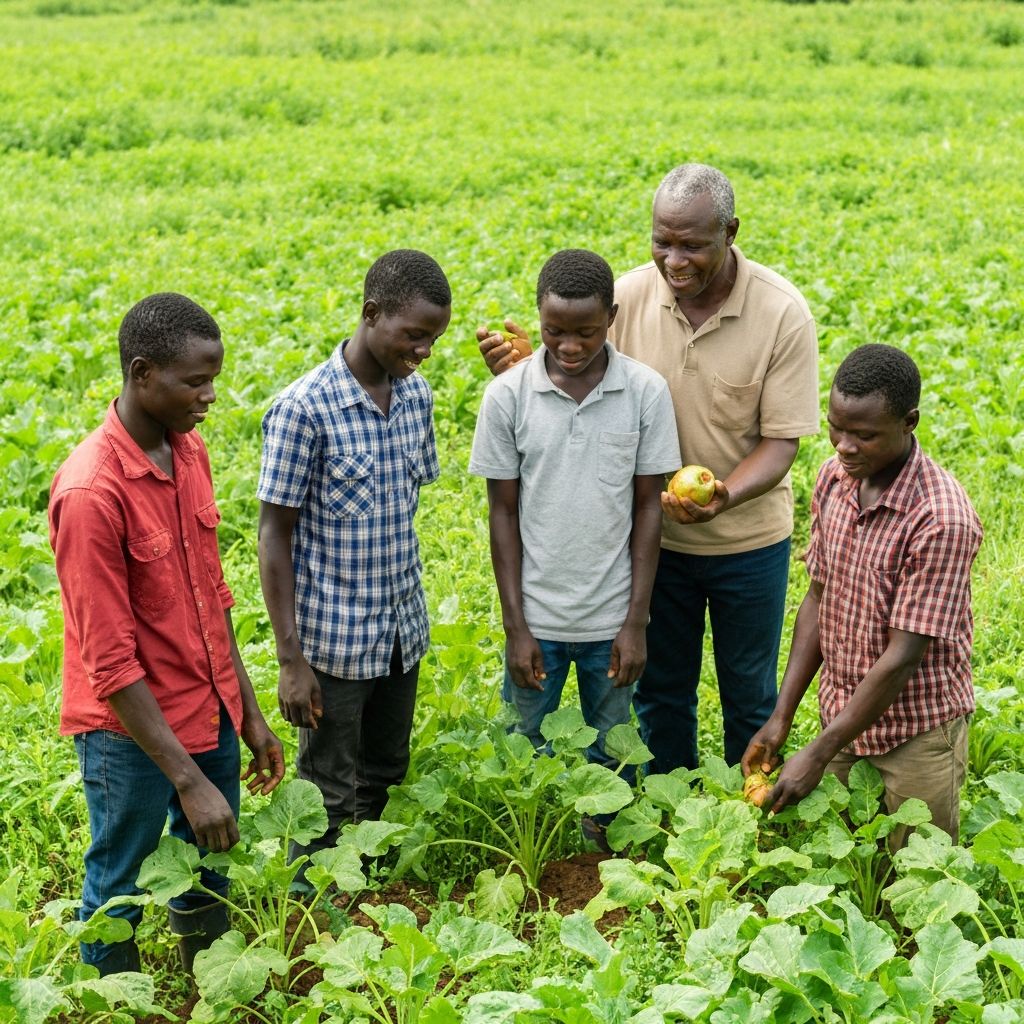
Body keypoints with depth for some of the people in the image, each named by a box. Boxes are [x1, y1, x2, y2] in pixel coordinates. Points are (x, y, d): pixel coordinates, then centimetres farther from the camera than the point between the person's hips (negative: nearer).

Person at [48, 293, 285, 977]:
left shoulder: (190, 451, 0)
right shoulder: (91, 492, -25)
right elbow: (110, 663, -23)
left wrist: (248, 710, 11)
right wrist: (189, 780, -22)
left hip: (211, 714, 8)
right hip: (132, 734, -7)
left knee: (206, 873, 24)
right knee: (118, 894, 13)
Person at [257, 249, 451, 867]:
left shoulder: (417, 396, 1)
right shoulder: (303, 409, -19)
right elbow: (274, 536, -15)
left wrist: (413, 615, 15)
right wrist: (291, 660, -16)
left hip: (403, 631, 6)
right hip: (333, 638, -6)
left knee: (385, 775, 21)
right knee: (331, 798, 8)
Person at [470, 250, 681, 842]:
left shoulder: (646, 392, -8)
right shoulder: (508, 396, -9)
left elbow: (649, 508, -3)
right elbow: (503, 513, -3)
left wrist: (637, 622, -4)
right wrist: (515, 626, -5)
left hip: (612, 620, 1)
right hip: (536, 619, 0)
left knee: (610, 762, 14)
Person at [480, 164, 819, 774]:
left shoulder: (783, 314, -18)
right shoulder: (629, 296, -12)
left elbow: (781, 442, -17)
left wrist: (724, 495, -36)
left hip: (748, 540, -2)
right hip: (656, 537, 2)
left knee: (750, 698, 16)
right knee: (660, 691, 18)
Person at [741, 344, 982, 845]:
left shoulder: (941, 519, -27)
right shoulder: (834, 477, -5)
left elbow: (904, 656, -24)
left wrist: (818, 754, -21)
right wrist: (781, 718, 0)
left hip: (917, 730, -6)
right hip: (843, 711, 6)